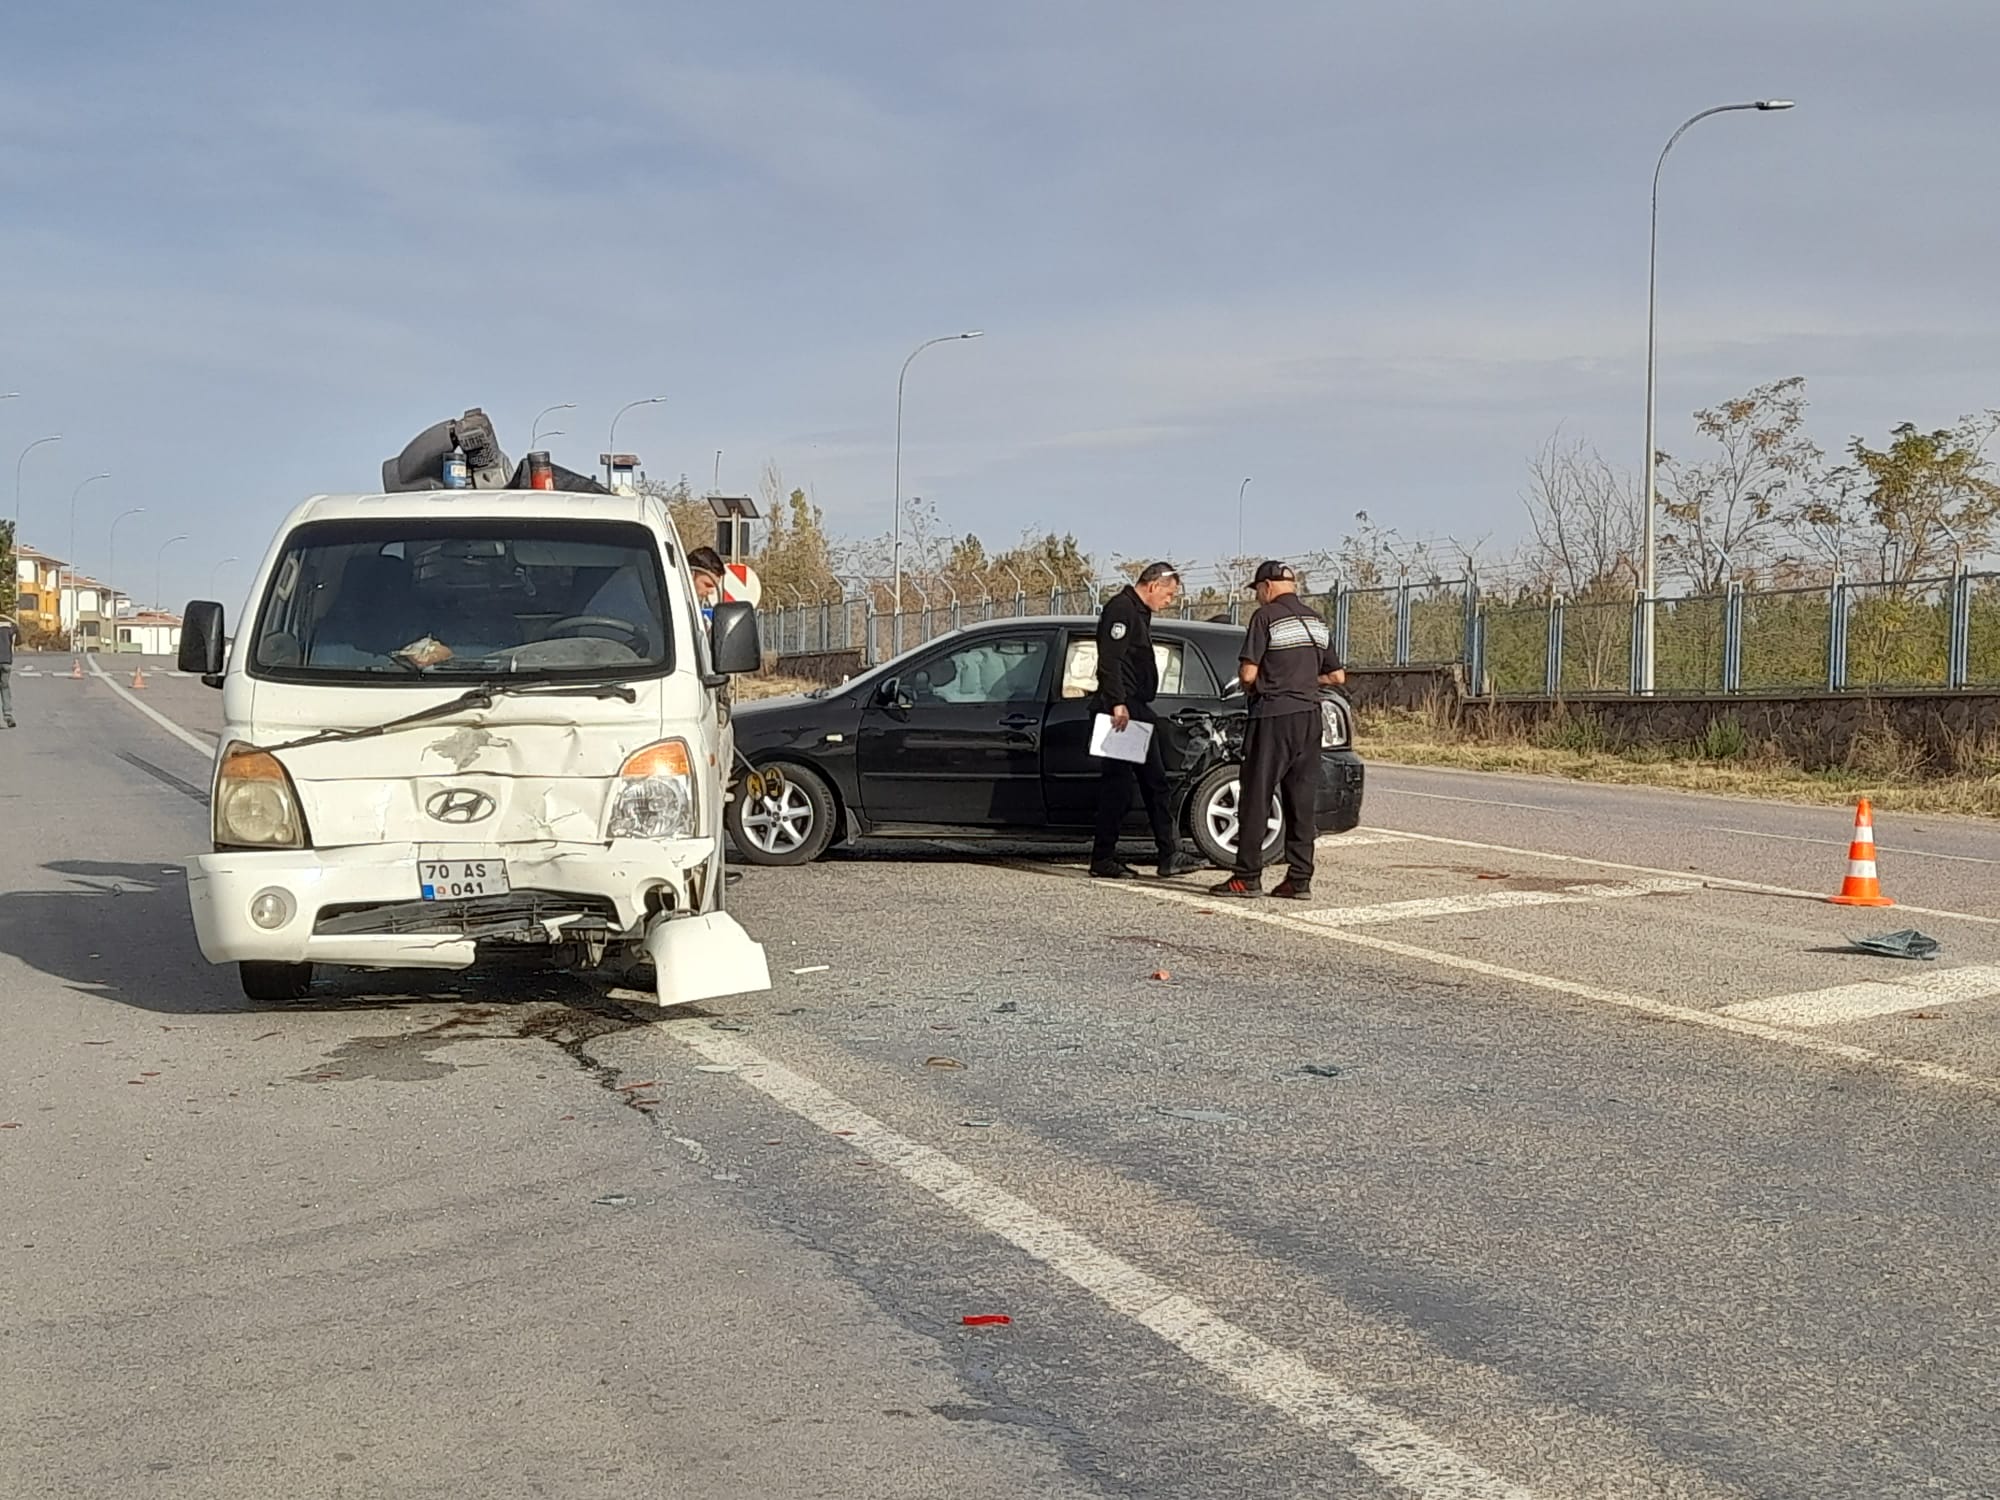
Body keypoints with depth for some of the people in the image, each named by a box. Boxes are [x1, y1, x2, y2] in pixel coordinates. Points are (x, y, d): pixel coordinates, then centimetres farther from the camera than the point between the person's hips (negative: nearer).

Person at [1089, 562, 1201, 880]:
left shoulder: (1139, 612, 21)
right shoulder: (1121, 610, -12)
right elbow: (1109, 660, -21)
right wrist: (1117, 704, -26)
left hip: (1137, 710, 11)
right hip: (1121, 710, -11)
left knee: (1155, 782, 10)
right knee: (1117, 784, -7)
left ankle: (1170, 856, 13)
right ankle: (1102, 860, -2)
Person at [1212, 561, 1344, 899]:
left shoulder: (1266, 617, -7)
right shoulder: (1316, 622, 14)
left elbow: (1249, 674, -12)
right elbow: (1337, 676, 16)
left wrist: (1250, 685, 9)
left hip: (1273, 716, -6)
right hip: (1309, 716, 6)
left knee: (1256, 797, -1)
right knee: (1302, 800, 7)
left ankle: (1247, 876, 0)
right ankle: (1299, 879, 7)